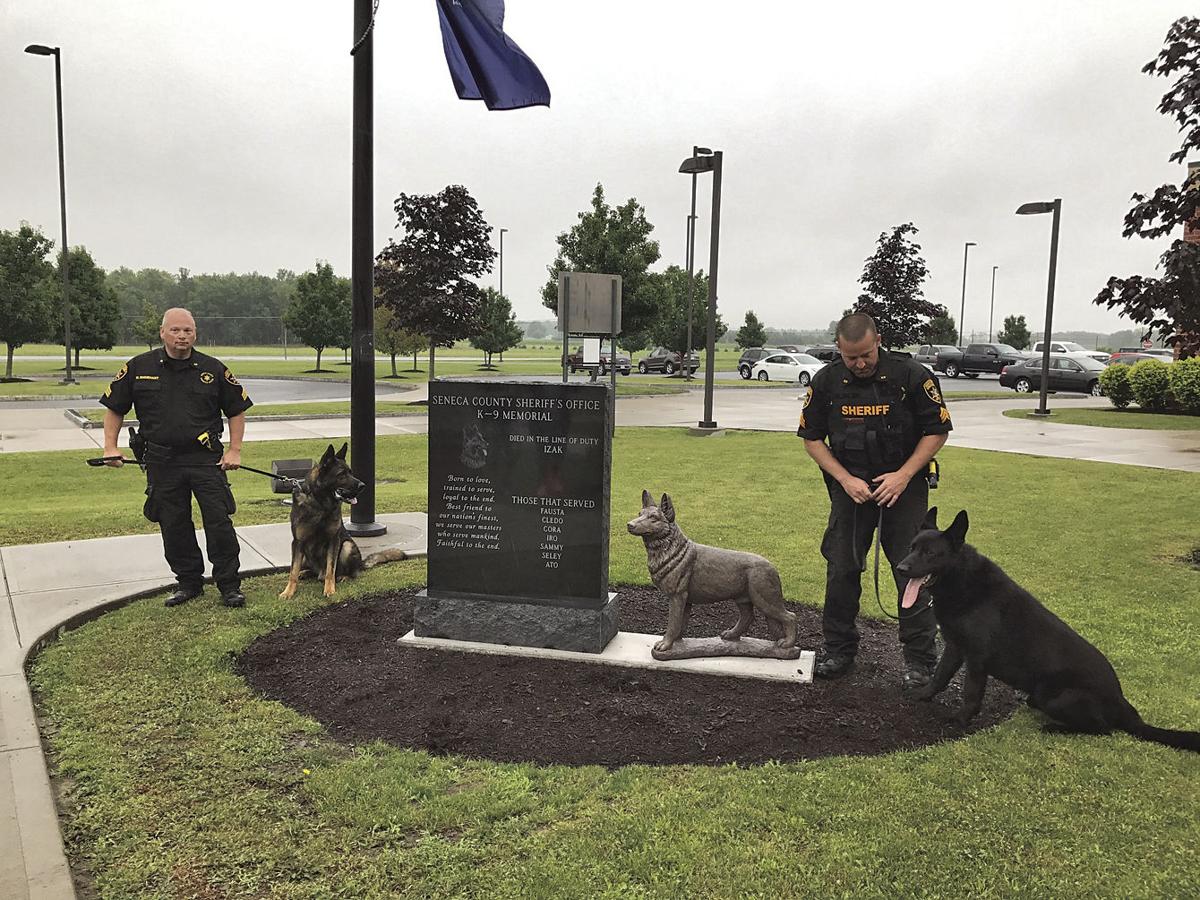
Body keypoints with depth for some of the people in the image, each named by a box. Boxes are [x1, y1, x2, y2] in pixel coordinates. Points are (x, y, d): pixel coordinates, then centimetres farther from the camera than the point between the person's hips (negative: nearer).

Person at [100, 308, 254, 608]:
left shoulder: (213, 369, 2)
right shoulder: (139, 368, 3)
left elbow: (237, 410, 9)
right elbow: (114, 407, 12)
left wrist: (234, 450, 1)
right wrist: (110, 447, 3)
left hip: (206, 458, -1)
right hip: (161, 461, 2)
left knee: (219, 522, -4)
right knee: (174, 526, 9)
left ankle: (229, 586, 6)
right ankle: (188, 582, 24)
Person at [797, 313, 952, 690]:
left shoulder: (911, 375, -12)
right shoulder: (826, 382, -5)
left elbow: (937, 430, -4)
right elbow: (812, 437, 2)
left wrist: (904, 475, -15)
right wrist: (845, 479, -10)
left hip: (903, 485, -2)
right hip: (850, 486, 2)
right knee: (841, 569, 5)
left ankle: (919, 660, 10)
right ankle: (839, 651, 20)